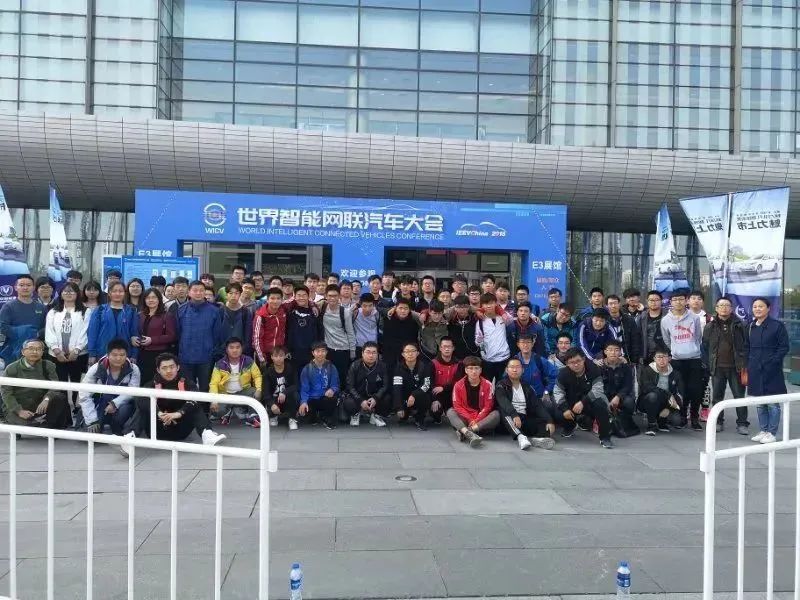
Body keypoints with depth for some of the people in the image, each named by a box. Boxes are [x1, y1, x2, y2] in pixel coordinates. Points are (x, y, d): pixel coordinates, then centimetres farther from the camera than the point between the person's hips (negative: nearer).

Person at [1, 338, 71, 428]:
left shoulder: (48, 366, 1)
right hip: (17, 408, -2)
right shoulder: (11, 368, -3)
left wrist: (46, 399, -30)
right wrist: (19, 411, -19)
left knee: (60, 398, -25)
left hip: (41, 407, 2)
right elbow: (6, 392, -6)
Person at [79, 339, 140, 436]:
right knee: (92, 433, -20)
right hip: (99, 406, 1)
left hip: (120, 404, -1)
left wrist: (115, 403, -32)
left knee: (124, 409, -34)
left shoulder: (133, 370, -11)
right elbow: (84, 395, -12)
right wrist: (92, 421, -18)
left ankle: (118, 433, -4)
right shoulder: (96, 369, -12)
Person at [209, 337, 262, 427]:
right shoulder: (220, 365, -10)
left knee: (255, 392, -30)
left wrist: (259, 389, -25)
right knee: (216, 410, -28)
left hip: (243, 393, 1)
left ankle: (252, 417, -9)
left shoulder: (249, 361, -6)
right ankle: (227, 412, 8)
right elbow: (214, 384, -12)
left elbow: (257, 376, -5)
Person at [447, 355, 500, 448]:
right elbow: (457, 406, -4)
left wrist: (476, 420, -15)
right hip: (465, 419, 0)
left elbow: (488, 406, -5)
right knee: (450, 412, -25)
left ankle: (464, 432, -40)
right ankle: (469, 434, -52)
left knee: (496, 414, -28)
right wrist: (470, 419, -16)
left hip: (482, 418, 0)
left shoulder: (487, 384, -3)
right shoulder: (459, 385, -2)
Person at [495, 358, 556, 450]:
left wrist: (549, 421, -14)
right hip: (509, 420, -4)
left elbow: (538, 405, 3)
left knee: (546, 422, -16)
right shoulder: (501, 385, 2)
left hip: (525, 420, 4)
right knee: (503, 411, -34)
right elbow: (504, 403, -18)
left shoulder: (527, 387, 15)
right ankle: (521, 437, -53)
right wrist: (514, 415, -37)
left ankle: (538, 439, -46)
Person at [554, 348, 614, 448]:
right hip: (572, 404, 3)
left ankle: (605, 437, -19)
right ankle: (570, 426, 18)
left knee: (600, 404, -35)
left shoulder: (593, 369, -19)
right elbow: (558, 391, -13)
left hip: (591, 401, -3)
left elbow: (597, 389, -26)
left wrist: (583, 402, -36)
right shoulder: (564, 373, -11)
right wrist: (564, 409, -26)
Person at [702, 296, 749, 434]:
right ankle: (718, 422, 19)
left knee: (739, 395, 2)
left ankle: (742, 423, 11)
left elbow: (745, 346, 0)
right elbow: (705, 346, 7)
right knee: (717, 396, 8)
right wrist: (706, 365, 0)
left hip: (735, 367, -2)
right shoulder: (710, 326, 6)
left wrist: (744, 365, -8)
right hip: (717, 367, 2)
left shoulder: (739, 325, 1)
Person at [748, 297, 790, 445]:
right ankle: (763, 431, 22)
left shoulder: (777, 325, -5)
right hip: (755, 371, 5)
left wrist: (773, 362, -13)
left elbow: (784, 347, -6)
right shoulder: (750, 327, 10)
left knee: (773, 404, -1)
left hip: (771, 371, -5)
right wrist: (749, 364, 7)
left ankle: (772, 433, 8)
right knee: (760, 404, 12)